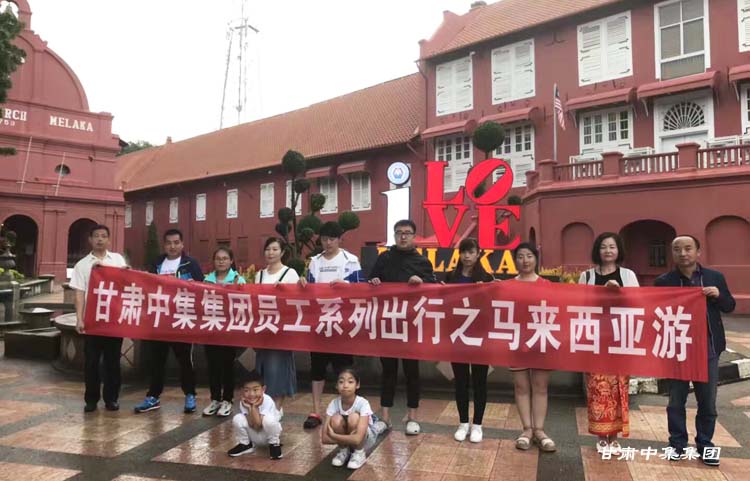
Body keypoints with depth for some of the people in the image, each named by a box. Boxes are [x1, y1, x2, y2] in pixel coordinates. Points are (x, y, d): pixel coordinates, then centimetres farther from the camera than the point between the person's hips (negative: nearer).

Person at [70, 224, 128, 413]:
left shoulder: (118, 259, 8)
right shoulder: (82, 264, 6)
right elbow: (79, 294, 2)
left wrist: (104, 265, -16)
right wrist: (79, 319, -6)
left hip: (114, 317, 0)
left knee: (112, 360, 6)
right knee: (91, 361, 5)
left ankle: (111, 398, 16)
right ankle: (91, 399, 16)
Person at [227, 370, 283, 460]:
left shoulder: (268, 401, -26)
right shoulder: (243, 402, -16)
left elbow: (258, 424, -31)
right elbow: (252, 425, -20)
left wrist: (254, 407, -33)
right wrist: (249, 408, -30)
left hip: (267, 434, -4)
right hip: (253, 436, 4)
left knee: (269, 419, -37)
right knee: (237, 418, -22)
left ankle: (274, 444, -7)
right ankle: (245, 444, 6)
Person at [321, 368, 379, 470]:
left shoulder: (363, 403, -29)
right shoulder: (334, 404, -19)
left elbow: (357, 439, -39)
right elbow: (324, 438, -24)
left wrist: (333, 435, -29)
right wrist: (350, 439, -32)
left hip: (367, 439, -3)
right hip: (345, 440, 3)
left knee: (353, 417, -33)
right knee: (336, 419, -29)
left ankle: (359, 453, -7)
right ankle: (344, 451, 1)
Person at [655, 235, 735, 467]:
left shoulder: (715, 277, 1)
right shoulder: (663, 281, -4)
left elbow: (730, 307, 9)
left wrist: (718, 295, -11)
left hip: (707, 348, 1)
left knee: (707, 401, 11)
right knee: (676, 401, 9)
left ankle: (705, 444, 27)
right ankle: (677, 443, 23)